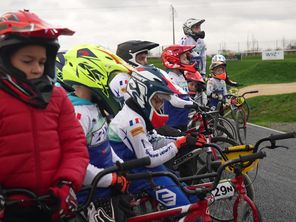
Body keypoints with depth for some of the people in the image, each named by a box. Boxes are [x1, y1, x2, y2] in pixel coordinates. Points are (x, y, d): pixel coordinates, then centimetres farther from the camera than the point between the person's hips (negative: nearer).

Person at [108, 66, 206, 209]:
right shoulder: (133, 121, -24)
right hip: (130, 173, -9)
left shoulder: (139, 114, 7)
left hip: (137, 163, 9)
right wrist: (179, 144, -22)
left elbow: (155, 141, 6)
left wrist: (186, 139, -4)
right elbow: (149, 159, -24)